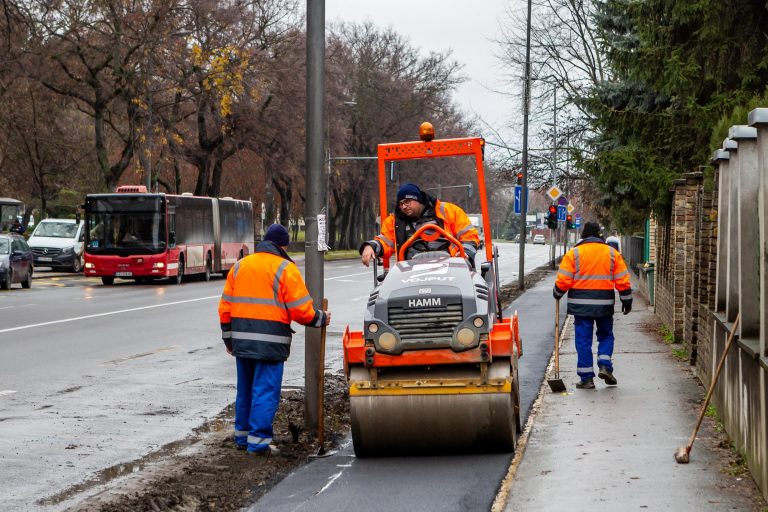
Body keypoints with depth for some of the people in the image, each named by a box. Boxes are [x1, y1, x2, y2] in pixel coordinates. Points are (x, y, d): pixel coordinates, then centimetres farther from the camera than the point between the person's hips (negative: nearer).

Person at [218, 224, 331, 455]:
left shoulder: (239, 266, 12)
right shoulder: (285, 268, -6)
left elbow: (225, 306, 13)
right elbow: (301, 309, -10)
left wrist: (228, 337, 21)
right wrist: (320, 318, 8)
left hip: (241, 340, 6)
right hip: (270, 341, -6)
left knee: (245, 390, 18)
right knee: (265, 391, -2)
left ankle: (242, 436, 26)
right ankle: (258, 440, -3)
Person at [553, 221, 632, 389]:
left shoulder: (573, 253, -2)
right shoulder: (612, 253, 5)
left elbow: (563, 280, -5)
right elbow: (622, 280, 3)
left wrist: (557, 294, 14)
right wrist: (627, 300, 12)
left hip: (581, 304, -1)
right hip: (604, 304, 2)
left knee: (583, 339, 3)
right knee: (605, 335, 19)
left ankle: (587, 378, 2)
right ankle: (605, 366, -1)